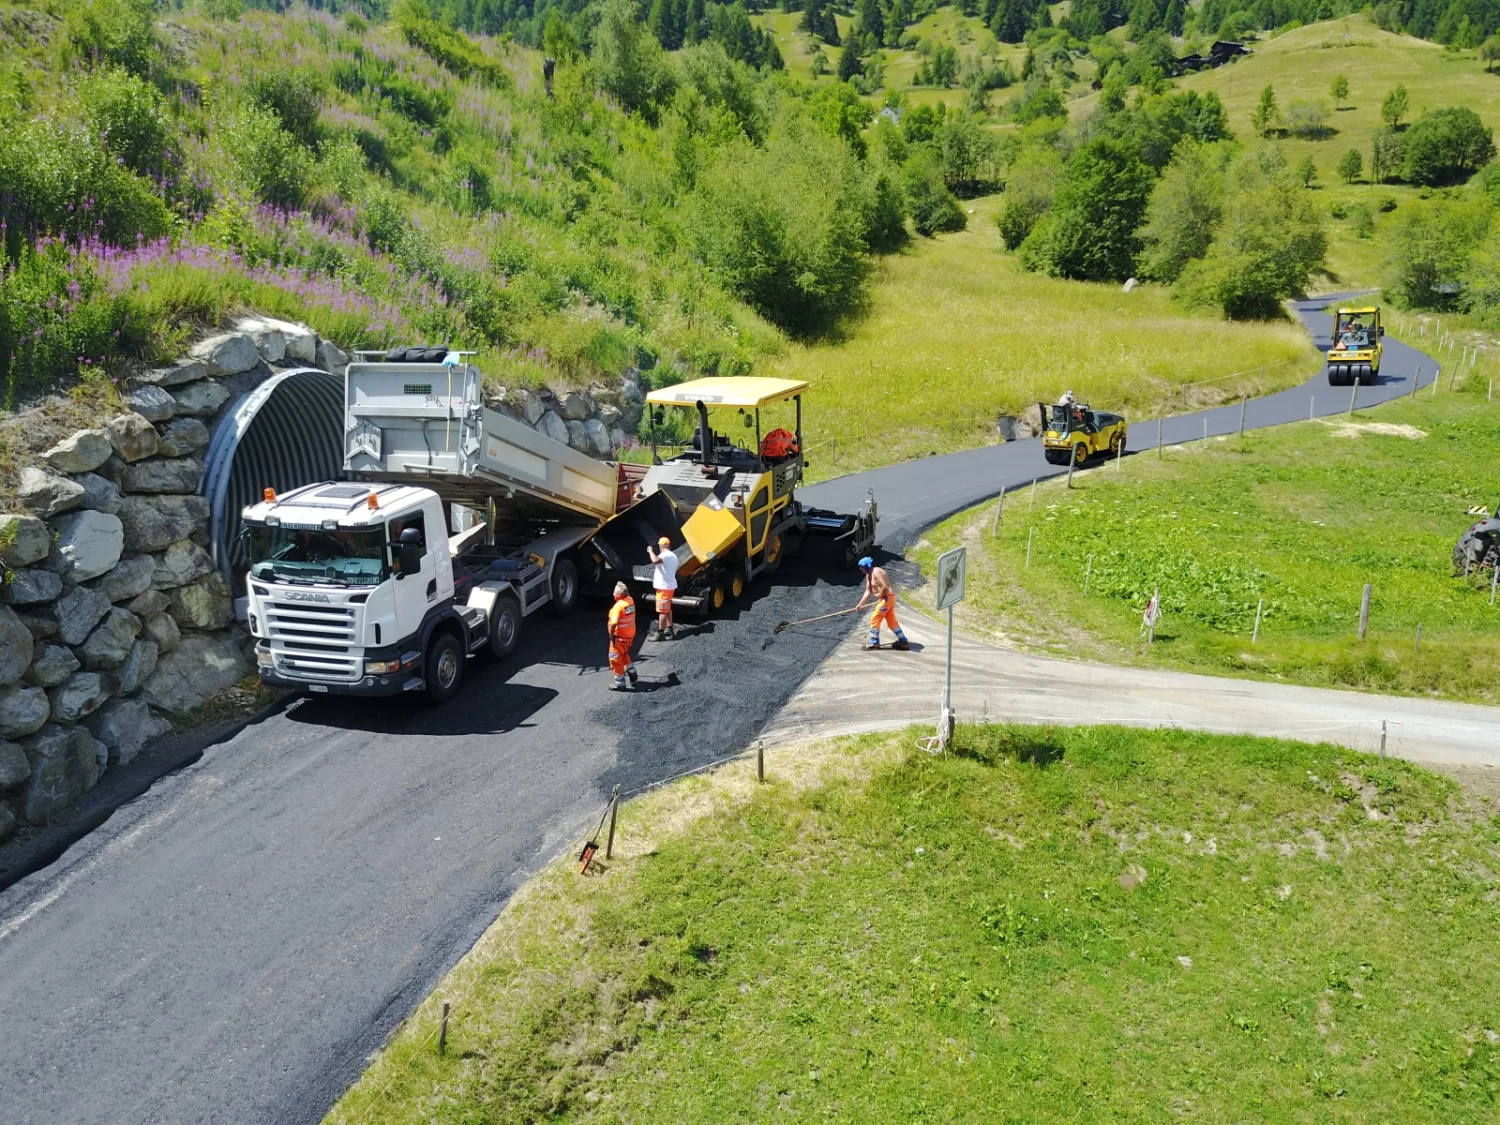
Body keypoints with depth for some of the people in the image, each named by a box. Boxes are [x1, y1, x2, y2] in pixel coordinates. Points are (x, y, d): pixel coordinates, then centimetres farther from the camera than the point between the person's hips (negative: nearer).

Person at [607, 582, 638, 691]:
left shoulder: (619, 605, -26)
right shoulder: (630, 600, -4)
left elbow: (614, 622, -33)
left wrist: (611, 635, -21)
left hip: (620, 637, -7)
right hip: (630, 635, 7)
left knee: (615, 659, 7)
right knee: (625, 655, 29)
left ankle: (620, 683, 13)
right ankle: (632, 674, 34)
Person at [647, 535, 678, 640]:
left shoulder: (665, 555, -20)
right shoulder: (672, 555, 15)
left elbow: (655, 560, -39)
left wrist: (650, 551, -23)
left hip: (664, 587, -10)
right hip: (669, 585, 10)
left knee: (662, 610, -7)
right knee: (667, 609, 21)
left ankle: (660, 634, -6)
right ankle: (670, 629, 29)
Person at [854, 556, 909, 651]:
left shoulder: (876, 572, -16)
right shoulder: (868, 575, 14)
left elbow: (885, 586, -23)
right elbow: (868, 591, 17)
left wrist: (880, 598, -14)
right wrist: (860, 604, 14)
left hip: (887, 598, -10)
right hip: (884, 599, 10)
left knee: (875, 619, -5)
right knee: (892, 621, 13)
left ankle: (874, 643, 2)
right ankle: (903, 642, 17)